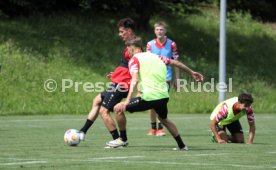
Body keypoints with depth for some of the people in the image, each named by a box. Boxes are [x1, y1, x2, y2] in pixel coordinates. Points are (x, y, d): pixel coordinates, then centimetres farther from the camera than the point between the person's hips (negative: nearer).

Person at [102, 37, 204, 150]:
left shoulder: (134, 59, 1)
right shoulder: (155, 56, 20)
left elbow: (134, 80, -15)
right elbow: (175, 62, 28)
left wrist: (127, 101, -24)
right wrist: (191, 72, 42)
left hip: (148, 97, -7)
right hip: (163, 96, 7)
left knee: (118, 109, 5)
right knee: (164, 119, 34)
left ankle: (123, 140, 11)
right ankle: (181, 145, 34)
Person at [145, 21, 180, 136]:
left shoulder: (171, 44, -2)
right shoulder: (150, 44, 3)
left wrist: (177, 79, 1)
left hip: (166, 77, -3)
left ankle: (160, 128, -10)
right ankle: (153, 128, 17)